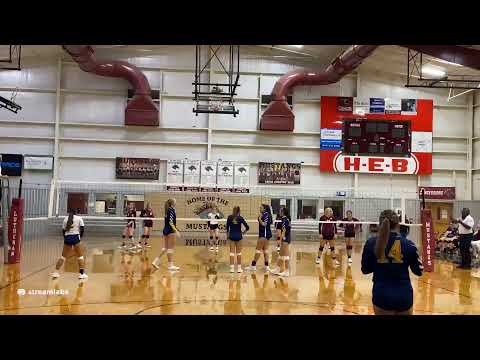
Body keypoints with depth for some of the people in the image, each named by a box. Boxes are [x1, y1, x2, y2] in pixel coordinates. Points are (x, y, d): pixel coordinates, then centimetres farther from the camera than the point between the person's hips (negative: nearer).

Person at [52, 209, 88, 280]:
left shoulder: (65, 219, 13)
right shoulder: (79, 218, 5)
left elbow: (63, 230, 11)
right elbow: (82, 229, -2)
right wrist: (80, 237, 11)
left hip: (67, 238, 3)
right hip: (76, 237, -3)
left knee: (63, 256, 16)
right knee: (81, 256, 6)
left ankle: (56, 272, 16)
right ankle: (82, 273, 0)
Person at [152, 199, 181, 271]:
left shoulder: (168, 210, 14)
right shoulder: (172, 210, -12)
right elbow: (171, 222, -20)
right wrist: (176, 230, -23)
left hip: (165, 230, 9)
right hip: (171, 231, -9)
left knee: (166, 248, 15)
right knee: (171, 248, -3)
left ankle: (156, 261, 13)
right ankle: (171, 265, 2)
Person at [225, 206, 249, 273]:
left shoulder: (229, 217, -3)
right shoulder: (240, 218, -6)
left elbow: (227, 227, 3)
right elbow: (247, 227, -6)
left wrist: (227, 235, 15)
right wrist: (244, 232, 12)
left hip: (231, 236, 1)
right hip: (238, 236, -1)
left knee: (232, 252, 5)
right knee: (238, 252, 8)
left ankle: (232, 268, 3)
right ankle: (239, 268, 10)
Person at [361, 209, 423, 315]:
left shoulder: (371, 243, -8)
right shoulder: (408, 244, -11)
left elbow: (365, 270, 2)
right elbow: (418, 271, 0)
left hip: (381, 295, 0)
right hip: (404, 295, 0)